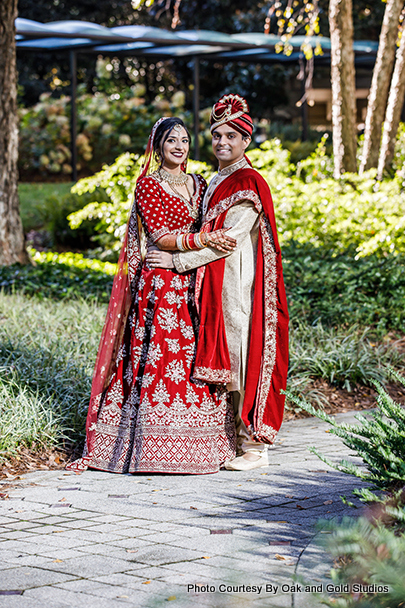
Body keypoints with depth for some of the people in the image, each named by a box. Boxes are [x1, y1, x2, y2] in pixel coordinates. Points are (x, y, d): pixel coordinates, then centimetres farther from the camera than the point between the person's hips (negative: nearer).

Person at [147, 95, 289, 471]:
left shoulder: (249, 185, -12)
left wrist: (178, 260, -16)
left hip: (239, 282, -9)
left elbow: (229, 240, -18)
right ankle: (232, 437, 15)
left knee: (242, 354, -6)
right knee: (223, 356, 9)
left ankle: (254, 446, 0)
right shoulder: (216, 182, 16)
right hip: (216, 281, 9)